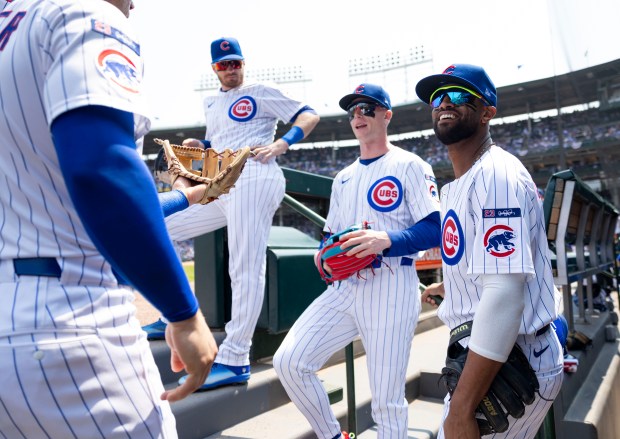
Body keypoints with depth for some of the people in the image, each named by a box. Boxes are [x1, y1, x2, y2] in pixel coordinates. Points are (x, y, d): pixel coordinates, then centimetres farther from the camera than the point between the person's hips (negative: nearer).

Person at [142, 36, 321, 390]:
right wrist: (198, 146, 12)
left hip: (254, 179, -8)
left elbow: (309, 115, 3)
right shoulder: (211, 103, 27)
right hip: (222, 187, 8)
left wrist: (280, 144, -13)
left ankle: (235, 361, -13)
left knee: (246, 269, -15)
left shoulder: (261, 93, 7)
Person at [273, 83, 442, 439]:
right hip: (345, 286, 6)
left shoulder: (409, 165, 1)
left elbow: (434, 230, -8)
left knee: (387, 401, -2)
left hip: (390, 286, -6)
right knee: (289, 361, -6)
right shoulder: (344, 177, 21)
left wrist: (387, 240, -26)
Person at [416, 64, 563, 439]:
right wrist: (448, 285, 42)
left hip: (512, 363, -10)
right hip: (485, 353, 10)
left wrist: (461, 407, -31)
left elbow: (505, 293, -30)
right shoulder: (458, 184, 11)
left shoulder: (496, 174, -20)